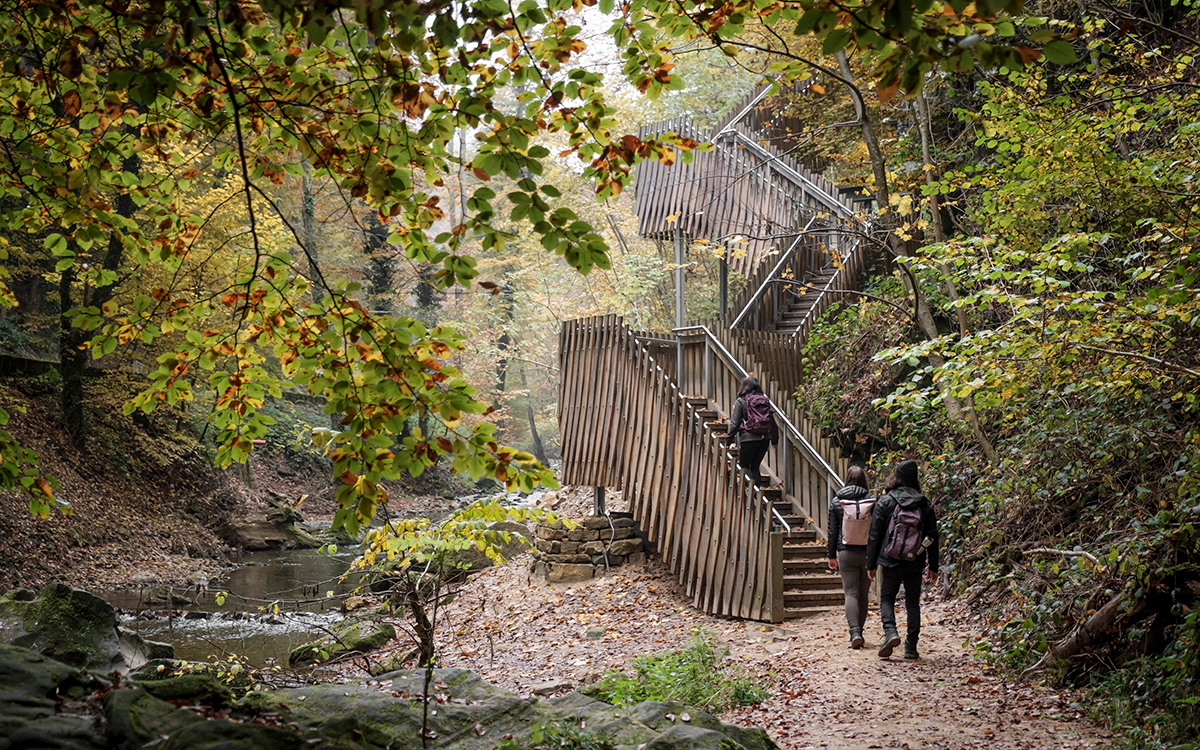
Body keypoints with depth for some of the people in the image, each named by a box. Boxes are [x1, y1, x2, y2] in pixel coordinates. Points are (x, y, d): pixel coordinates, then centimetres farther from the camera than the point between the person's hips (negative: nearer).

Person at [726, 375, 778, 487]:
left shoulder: (741, 401, -5)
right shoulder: (765, 400, 8)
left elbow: (734, 423, -7)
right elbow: (772, 421, 10)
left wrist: (729, 438, 3)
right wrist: (775, 439, 18)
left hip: (748, 439, -5)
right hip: (764, 439, 5)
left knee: (744, 465, 5)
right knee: (755, 466, 16)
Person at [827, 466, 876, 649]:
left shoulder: (836, 502, -2)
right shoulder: (872, 501, -3)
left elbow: (832, 531, 1)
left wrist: (832, 556, 9)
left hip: (846, 553, -1)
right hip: (867, 553, 1)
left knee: (851, 593, -1)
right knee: (863, 594, 13)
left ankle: (854, 631, -19)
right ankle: (859, 631, 21)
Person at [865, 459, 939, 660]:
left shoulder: (885, 503, -5)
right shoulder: (925, 505, 2)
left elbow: (875, 536, -4)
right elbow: (932, 538, 6)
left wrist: (871, 564, 3)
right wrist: (933, 567, 13)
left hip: (891, 562, -2)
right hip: (915, 564, 2)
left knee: (886, 599, 11)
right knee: (913, 604, 11)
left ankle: (890, 632, -13)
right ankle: (911, 647, 11)